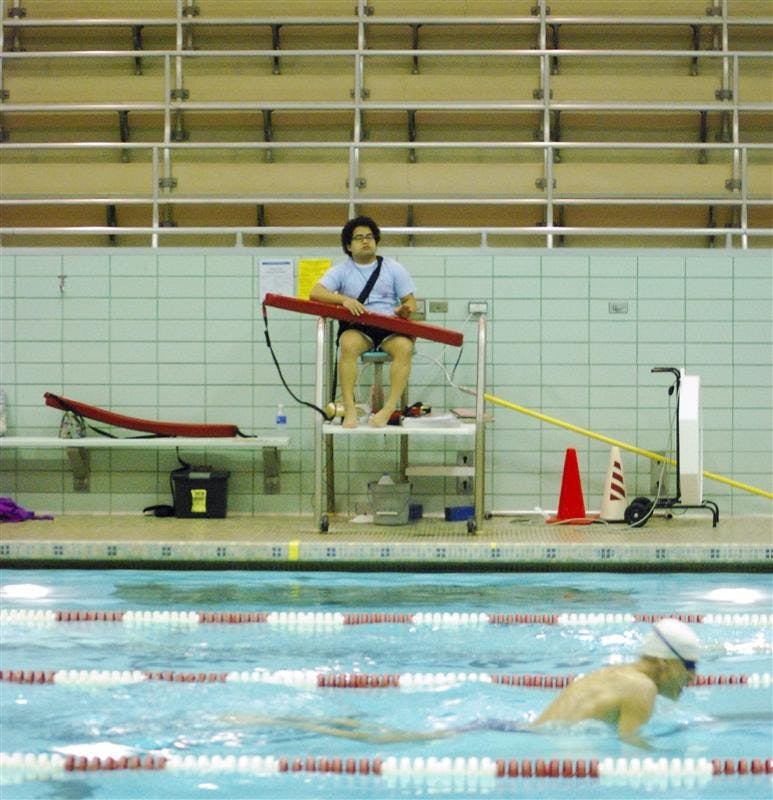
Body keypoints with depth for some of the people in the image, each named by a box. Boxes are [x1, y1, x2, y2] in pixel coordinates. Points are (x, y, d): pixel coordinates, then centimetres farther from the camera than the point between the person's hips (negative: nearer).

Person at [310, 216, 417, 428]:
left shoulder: (393, 268, 15)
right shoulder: (341, 271, 9)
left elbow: (410, 301, 12)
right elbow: (315, 293, -6)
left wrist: (405, 310, -14)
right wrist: (344, 299, -24)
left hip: (390, 326, 1)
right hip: (357, 328, -1)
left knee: (405, 347, -33)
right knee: (348, 345, -36)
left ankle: (389, 408, -38)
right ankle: (349, 409, -38)